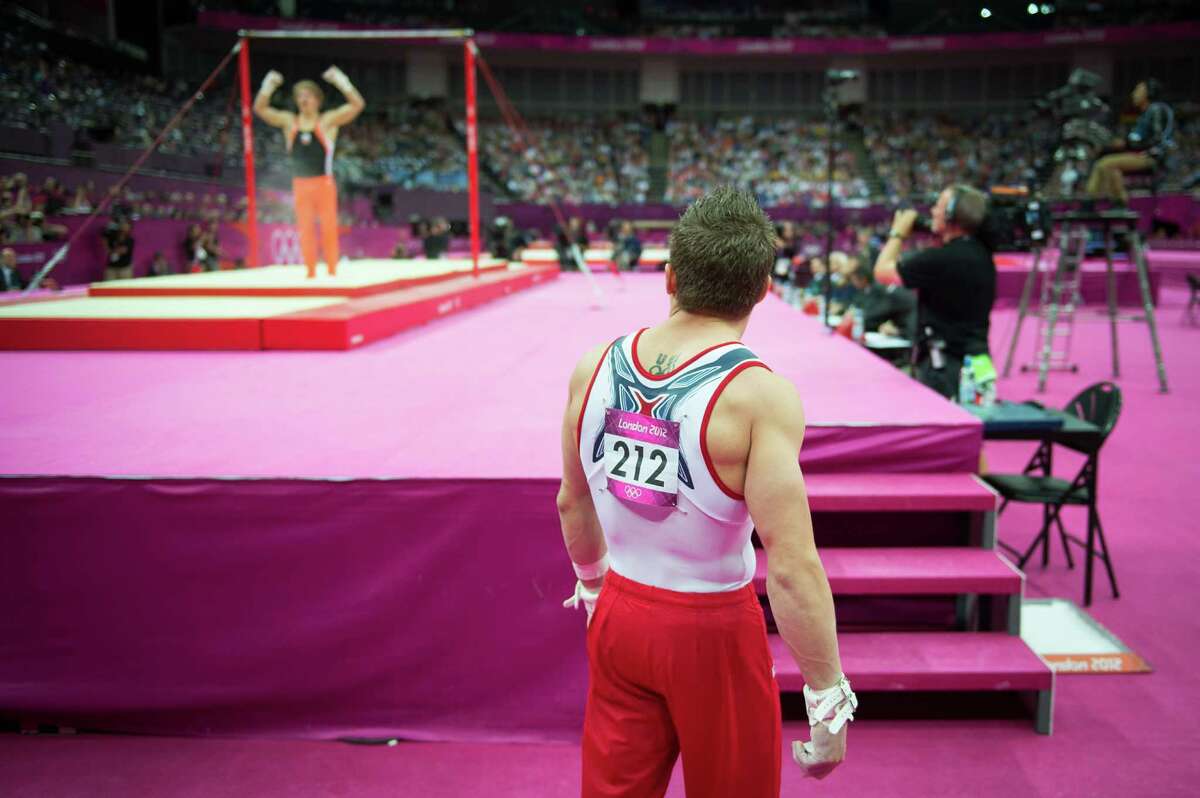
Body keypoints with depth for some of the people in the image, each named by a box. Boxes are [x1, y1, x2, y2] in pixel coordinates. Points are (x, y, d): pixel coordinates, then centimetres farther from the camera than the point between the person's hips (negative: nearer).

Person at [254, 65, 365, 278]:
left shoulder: (328, 121, -2)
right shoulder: (289, 121, 8)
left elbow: (358, 105, -11)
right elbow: (260, 109, 5)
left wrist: (342, 83, -24)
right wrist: (267, 87, -11)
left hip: (324, 183, -3)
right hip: (300, 184, 3)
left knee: (328, 227, -1)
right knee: (305, 229, 4)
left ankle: (332, 271, 6)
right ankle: (311, 272, 10)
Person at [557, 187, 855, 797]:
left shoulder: (595, 366, -5)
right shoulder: (758, 394, -22)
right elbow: (791, 568, -23)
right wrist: (829, 700, -11)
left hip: (618, 616, 5)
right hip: (713, 631, -4)